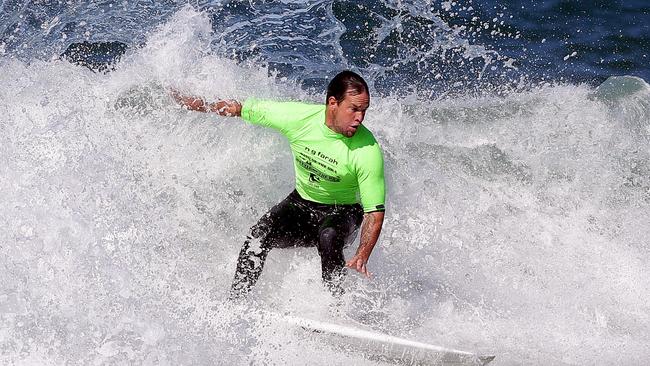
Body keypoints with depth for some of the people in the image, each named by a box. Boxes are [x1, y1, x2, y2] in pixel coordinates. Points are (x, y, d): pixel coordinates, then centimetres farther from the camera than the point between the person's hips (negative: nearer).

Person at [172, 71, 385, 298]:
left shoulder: (368, 151, -26)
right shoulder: (297, 116, -19)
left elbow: (375, 212, -23)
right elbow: (241, 109, -4)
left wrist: (362, 256, -38)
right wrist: (198, 105, 5)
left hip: (342, 213, -2)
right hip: (300, 203, 3)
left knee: (328, 237, -35)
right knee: (261, 233, -24)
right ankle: (235, 302, -14)